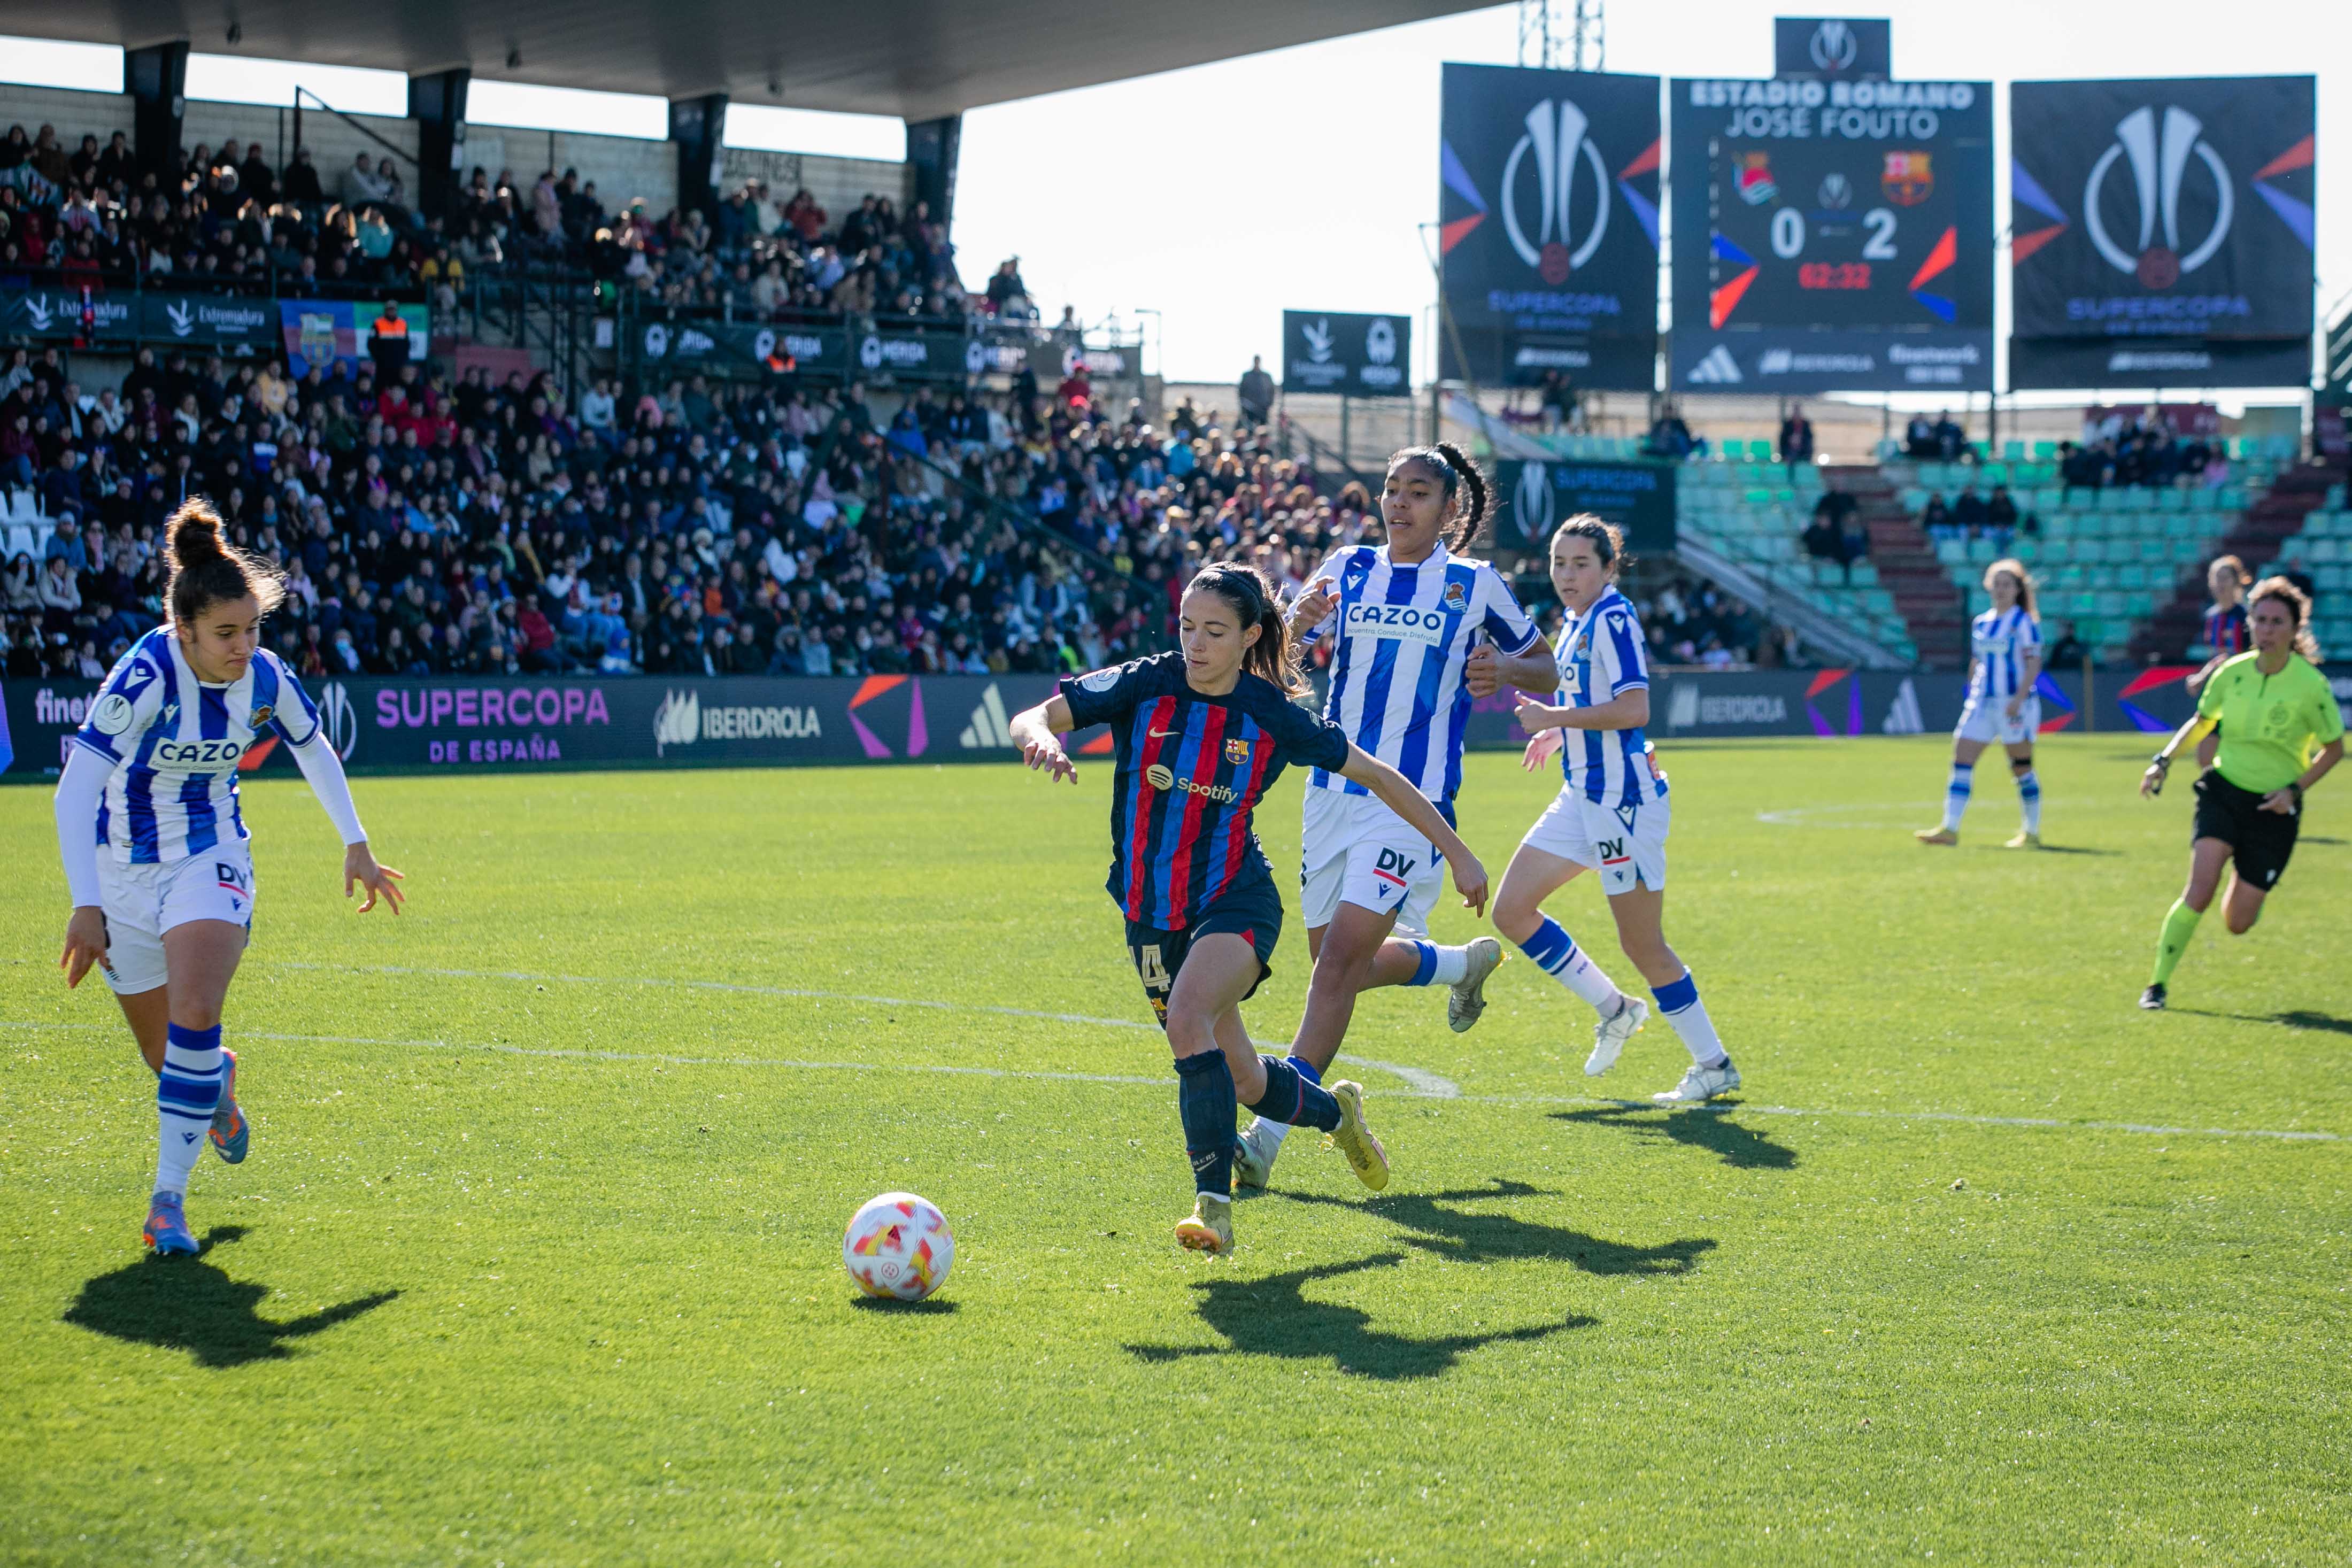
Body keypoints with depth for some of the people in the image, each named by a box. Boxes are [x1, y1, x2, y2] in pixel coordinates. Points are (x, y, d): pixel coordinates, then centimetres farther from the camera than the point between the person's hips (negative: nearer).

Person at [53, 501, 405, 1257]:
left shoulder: (265, 679, -11)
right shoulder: (146, 677, -26)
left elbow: (315, 750, 12)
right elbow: (75, 791, -31)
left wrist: (357, 847, 17)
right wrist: (86, 906, -39)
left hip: (210, 860, 1)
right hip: (125, 872, -1)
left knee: (195, 1016, -24)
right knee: (166, 1052, 10)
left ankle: (169, 1197, -16)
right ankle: (219, 1086, 49)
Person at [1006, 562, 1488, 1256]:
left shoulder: (1271, 715, -9)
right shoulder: (1144, 686, -8)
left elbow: (1375, 775, 3)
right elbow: (1030, 719, -16)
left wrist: (1458, 854, 5)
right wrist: (1042, 737, -42)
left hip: (1236, 902, -3)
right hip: (1151, 913, 3)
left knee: (1188, 1018, -32)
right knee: (1243, 1082, 12)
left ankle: (1215, 1205, -29)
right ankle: (1335, 1110, 45)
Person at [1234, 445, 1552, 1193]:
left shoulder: (1476, 584, 2)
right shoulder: (1348, 569, 7)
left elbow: (1545, 672, 12)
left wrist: (1506, 668, -11)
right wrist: (1299, 621, -27)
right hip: (1335, 788, 5)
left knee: (1342, 957, -15)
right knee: (1342, 961, 13)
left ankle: (1271, 1132, -14)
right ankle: (1465, 963, 43)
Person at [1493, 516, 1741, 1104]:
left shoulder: (1613, 617, -14)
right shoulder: (1574, 622, 13)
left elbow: (1634, 708, -24)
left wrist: (1554, 718, -17)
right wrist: (1557, 733, 16)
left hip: (1622, 799, -10)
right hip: (1582, 797, 10)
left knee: (1643, 945, -3)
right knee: (1511, 912, 7)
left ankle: (1714, 1065, 9)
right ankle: (1614, 1011, 18)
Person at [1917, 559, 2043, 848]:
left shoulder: (2024, 622, -4)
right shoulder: (1980, 624, 14)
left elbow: (2034, 664, -11)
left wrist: (2019, 698, -20)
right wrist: (1973, 699, 16)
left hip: (2015, 705, -6)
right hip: (1982, 703, 6)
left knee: (2022, 769, 1)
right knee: (1961, 762, -6)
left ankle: (2032, 833, 11)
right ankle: (1950, 829, -8)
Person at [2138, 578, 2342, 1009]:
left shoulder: (2310, 685, -13)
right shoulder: (2232, 673, -5)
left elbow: (2333, 748, 0)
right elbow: (2201, 722, 14)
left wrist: (2295, 789, -12)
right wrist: (2163, 761, 2)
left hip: (2274, 809, -1)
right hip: (2223, 790, 1)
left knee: (2237, 924, 1)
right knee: (2199, 891, -20)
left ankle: (2250, 891, 38)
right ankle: (2157, 985, -9)